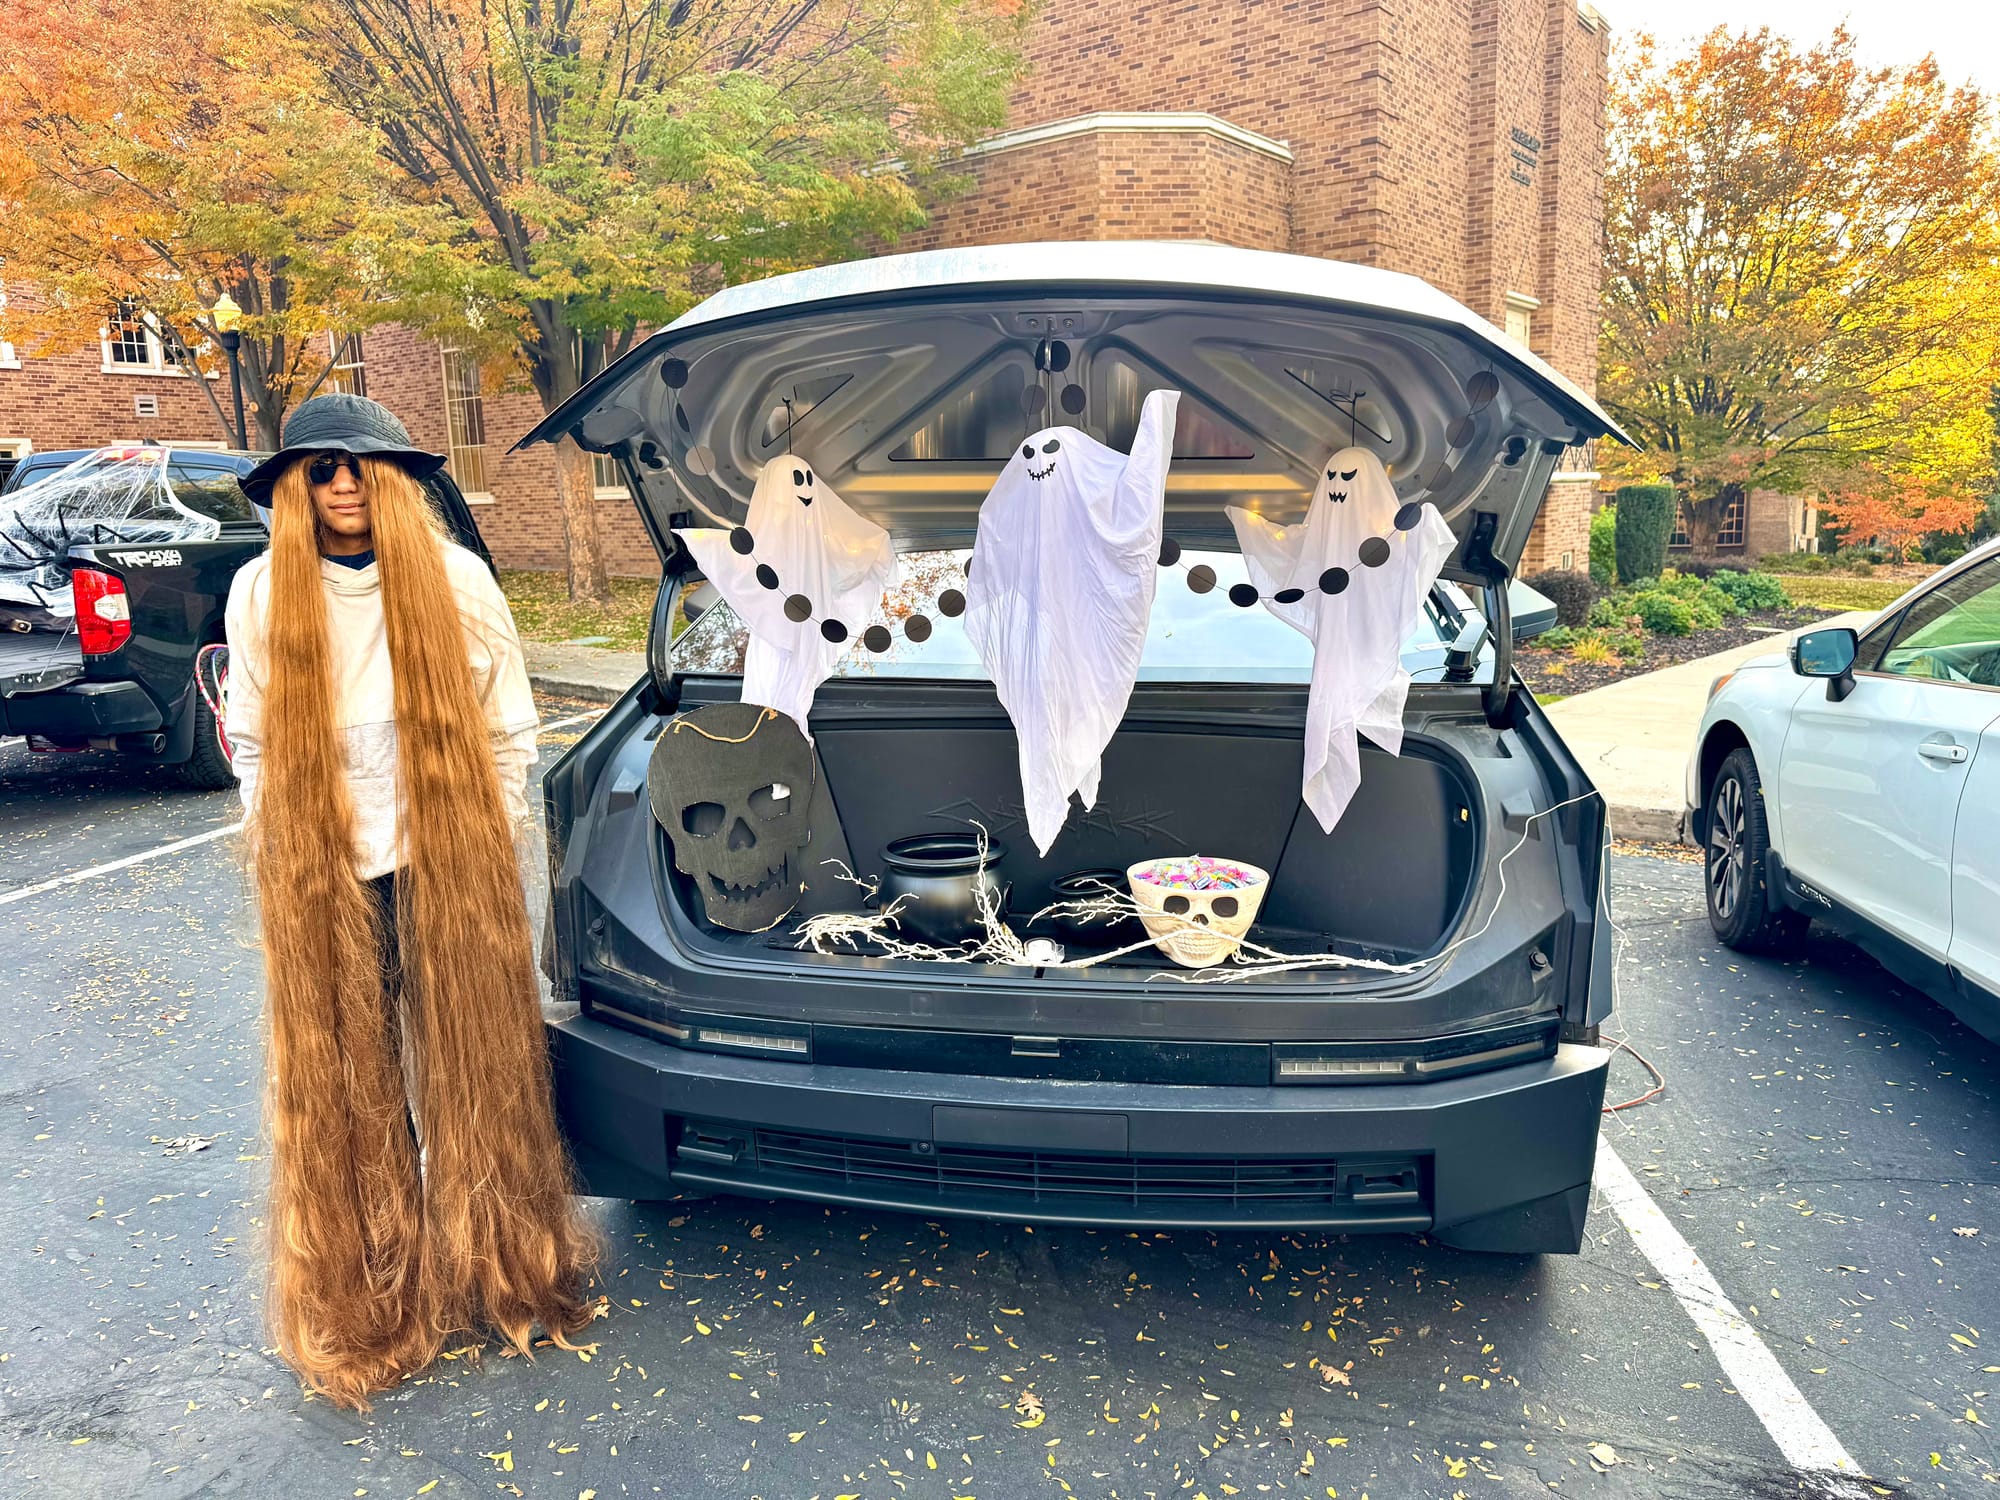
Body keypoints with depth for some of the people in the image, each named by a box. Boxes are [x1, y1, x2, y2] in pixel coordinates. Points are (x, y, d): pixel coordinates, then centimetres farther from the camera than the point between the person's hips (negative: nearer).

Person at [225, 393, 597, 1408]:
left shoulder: (458, 582, -3)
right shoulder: (260, 596, 0)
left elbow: (509, 730, 2)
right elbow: (252, 743, 8)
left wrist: (483, 848, 0)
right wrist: (286, 856, 3)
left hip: (450, 868, -1)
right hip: (322, 881, 1)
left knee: (466, 1069, 10)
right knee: (345, 1089, 8)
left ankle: (486, 1266, 30)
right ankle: (372, 1296, 26)